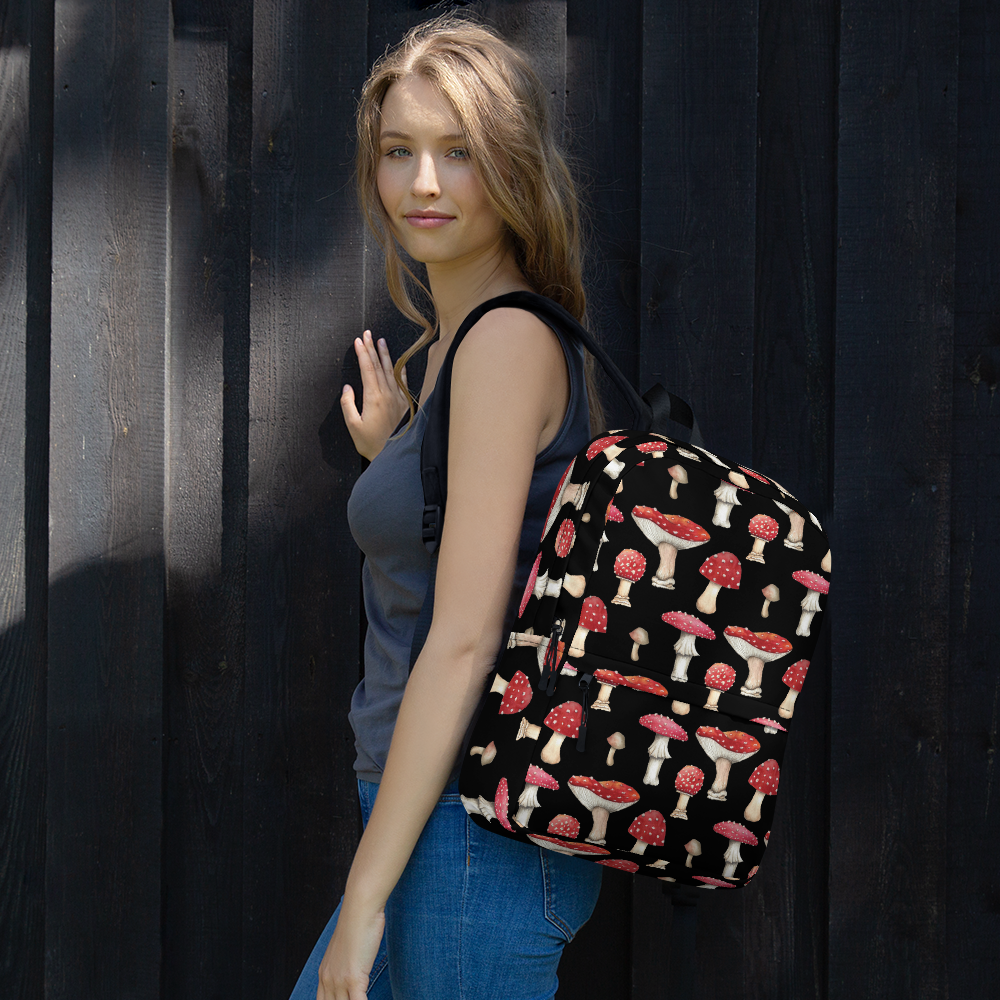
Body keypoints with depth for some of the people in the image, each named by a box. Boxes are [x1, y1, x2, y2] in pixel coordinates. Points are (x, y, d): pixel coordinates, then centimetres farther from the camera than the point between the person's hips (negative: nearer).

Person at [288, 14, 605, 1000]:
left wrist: (365, 896, -18)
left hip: (478, 839, -10)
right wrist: (389, 459, 13)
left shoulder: (508, 339, -15)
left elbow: (465, 640, -19)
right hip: (441, 833, 10)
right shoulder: (445, 345, 14)